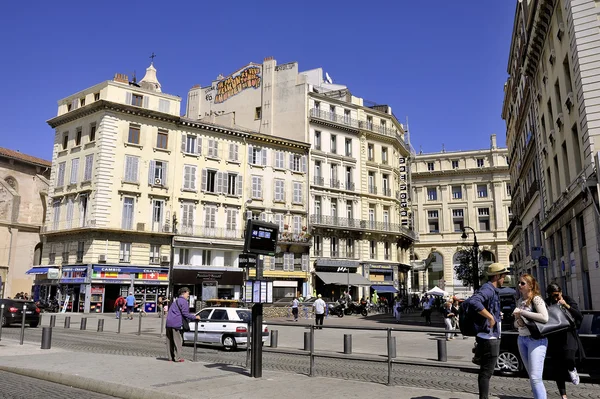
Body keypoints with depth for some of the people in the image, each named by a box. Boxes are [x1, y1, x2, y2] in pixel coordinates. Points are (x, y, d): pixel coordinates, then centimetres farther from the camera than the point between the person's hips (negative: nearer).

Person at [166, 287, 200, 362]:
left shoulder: (176, 301, 23)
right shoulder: (184, 301, -7)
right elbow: (185, 314, -14)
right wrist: (195, 317, -4)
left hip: (169, 323, 9)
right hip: (176, 323, -9)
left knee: (170, 341, 12)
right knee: (178, 341, -2)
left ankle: (171, 357, 18)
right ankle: (177, 358, -1)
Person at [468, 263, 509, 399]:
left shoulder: (491, 290, 15)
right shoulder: (488, 289, -18)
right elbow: (473, 301, -36)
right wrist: (490, 317, -30)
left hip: (490, 338, 10)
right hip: (489, 338, -10)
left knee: (485, 371, 17)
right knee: (486, 372, -5)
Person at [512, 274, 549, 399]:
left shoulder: (536, 299, -7)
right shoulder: (520, 301, 13)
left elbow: (544, 318, -22)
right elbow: (515, 323, 18)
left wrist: (522, 312, -18)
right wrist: (519, 322, -6)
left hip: (536, 339, -7)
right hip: (522, 339, 7)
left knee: (535, 378, -14)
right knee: (532, 377, 12)